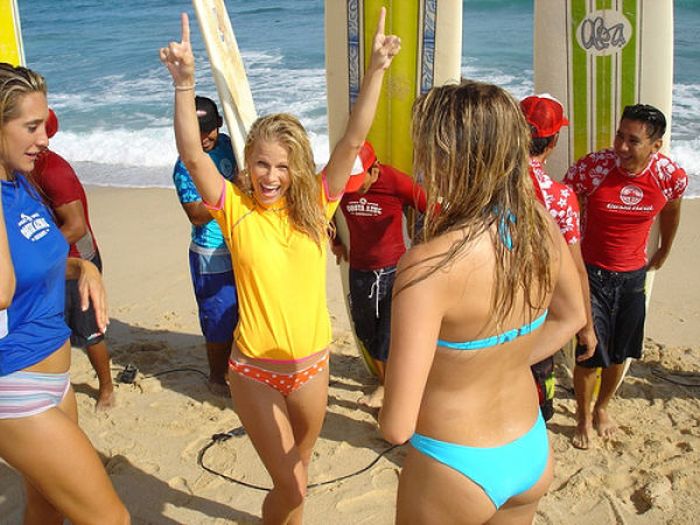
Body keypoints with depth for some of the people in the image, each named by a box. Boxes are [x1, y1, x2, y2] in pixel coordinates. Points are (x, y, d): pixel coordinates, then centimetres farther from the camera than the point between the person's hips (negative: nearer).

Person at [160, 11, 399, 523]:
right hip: (256, 370, -3)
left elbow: (352, 142, -13)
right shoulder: (237, 210, -10)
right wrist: (185, 82, -35)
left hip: (312, 367, 3)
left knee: (296, 474, 22)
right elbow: (193, 156, -23)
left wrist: (377, 68, -21)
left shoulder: (314, 207, -5)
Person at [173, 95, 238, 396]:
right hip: (212, 255, -6)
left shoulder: (228, 144, 2)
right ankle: (217, 378, 27)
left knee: (240, 315, 20)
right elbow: (197, 215, -21)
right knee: (219, 319, 5)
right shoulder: (184, 167, -16)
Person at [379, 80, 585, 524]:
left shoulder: (428, 265, -31)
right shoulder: (540, 223, -12)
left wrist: (389, 410, -5)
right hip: (532, 453, 6)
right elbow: (571, 317, 9)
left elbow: (397, 427, -27)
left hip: (456, 470, -5)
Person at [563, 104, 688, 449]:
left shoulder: (671, 176, -13)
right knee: (589, 353, -1)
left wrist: (664, 251, 24)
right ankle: (584, 417, 25)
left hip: (633, 275, 3)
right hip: (592, 272, -3)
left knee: (620, 354, 16)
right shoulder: (592, 168, -23)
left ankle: (602, 408, 41)